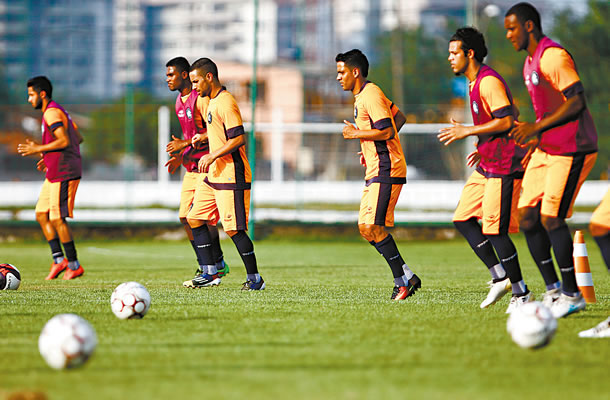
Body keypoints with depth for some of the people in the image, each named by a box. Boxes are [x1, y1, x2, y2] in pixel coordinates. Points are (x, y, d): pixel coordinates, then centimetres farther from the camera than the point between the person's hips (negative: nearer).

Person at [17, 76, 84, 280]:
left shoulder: (52, 113, -14)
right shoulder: (58, 111, 18)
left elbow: (64, 141, -23)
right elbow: (78, 139, 21)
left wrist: (39, 149, -16)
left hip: (63, 173, -10)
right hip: (54, 173, 10)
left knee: (57, 218, -8)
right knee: (42, 214, 9)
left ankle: (74, 265, -1)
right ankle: (59, 259, 8)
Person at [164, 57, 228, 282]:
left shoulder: (201, 99, -14)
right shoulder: (179, 101, 15)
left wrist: (186, 144, -21)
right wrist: (180, 156, 14)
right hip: (191, 167, 9)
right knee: (185, 217, 4)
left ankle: (219, 264, -2)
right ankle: (204, 266, 12)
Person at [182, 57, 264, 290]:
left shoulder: (225, 103, -16)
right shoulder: (213, 101, 15)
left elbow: (239, 138, -22)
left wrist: (212, 156, -20)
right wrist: (204, 137, 18)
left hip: (231, 177, -11)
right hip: (214, 175, 11)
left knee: (233, 228, -9)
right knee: (195, 218, 8)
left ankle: (254, 278, 1)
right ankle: (210, 273, 11)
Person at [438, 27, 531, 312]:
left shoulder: (489, 82, -16)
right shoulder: (476, 83, 16)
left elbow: (506, 121, -24)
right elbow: (513, 113, 25)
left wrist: (467, 132, -20)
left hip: (504, 168, -11)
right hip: (488, 166, 11)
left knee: (494, 230, -11)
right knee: (463, 219, 8)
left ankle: (521, 293, -1)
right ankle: (500, 278, 9)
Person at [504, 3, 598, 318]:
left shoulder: (553, 57, -16)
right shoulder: (530, 63, 15)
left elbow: (576, 103, -23)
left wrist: (537, 129, -23)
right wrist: (534, 138, 17)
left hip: (571, 150, -10)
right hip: (546, 149, 10)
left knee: (551, 217, -13)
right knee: (527, 215, 4)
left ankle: (571, 295, -2)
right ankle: (553, 289, 12)